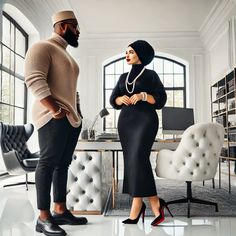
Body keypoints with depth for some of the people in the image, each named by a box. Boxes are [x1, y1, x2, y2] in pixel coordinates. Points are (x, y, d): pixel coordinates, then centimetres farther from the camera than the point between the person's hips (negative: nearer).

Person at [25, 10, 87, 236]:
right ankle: (43, 217, -1)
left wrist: (76, 111, 17)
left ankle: (60, 211, 16)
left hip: (72, 118, 9)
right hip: (53, 118, -9)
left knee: (63, 164, 9)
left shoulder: (65, 54, 24)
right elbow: (34, 79, -17)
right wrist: (55, 110, -21)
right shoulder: (42, 47, -4)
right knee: (48, 163, -7)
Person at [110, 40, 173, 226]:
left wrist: (143, 95, -17)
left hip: (145, 120, -5)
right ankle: (155, 205, 7)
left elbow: (161, 99, -2)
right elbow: (113, 100, 14)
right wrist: (121, 99, -8)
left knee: (138, 158, -20)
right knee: (131, 161, -1)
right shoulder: (124, 77, 19)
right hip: (126, 121, 6)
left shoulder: (151, 75, 4)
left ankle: (137, 205, -12)